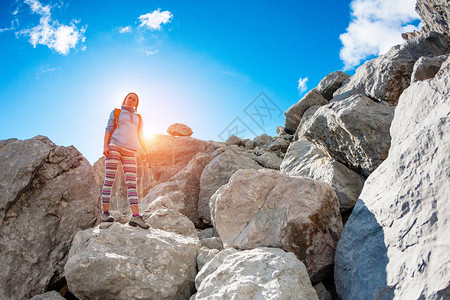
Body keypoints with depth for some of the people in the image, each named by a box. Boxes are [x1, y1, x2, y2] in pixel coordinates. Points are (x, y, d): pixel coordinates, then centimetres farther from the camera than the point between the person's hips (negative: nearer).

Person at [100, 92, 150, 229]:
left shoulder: (138, 118, 25)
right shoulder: (115, 113, 17)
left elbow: (140, 137, 21)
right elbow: (108, 129, 7)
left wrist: (146, 151, 6)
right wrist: (105, 145, -9)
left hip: (130, 152, 3)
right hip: (114, 147, -2)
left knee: (132, 182, -9)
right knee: (109, 180, -8)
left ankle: (136, 216, -17)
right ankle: (105, 212, -3)